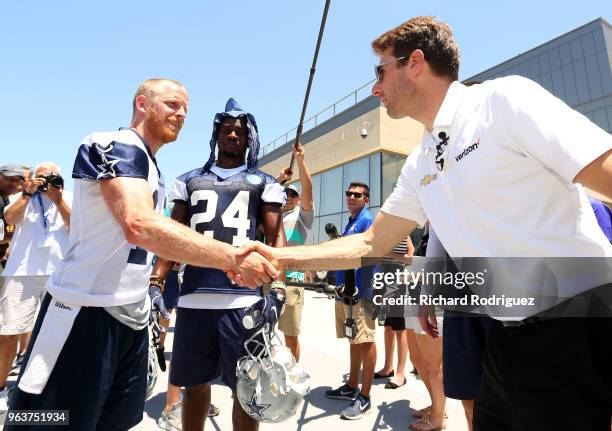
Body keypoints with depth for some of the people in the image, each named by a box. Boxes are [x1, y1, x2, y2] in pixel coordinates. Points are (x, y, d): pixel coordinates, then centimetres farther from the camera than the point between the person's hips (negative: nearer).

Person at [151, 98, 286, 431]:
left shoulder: (264, 184, 9)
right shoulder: (189, 181, 16)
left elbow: (276, 238, 3)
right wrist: (155, 282, 3)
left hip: (244, 299, -2)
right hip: (194, 298, 3)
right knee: (194, 382, 16)